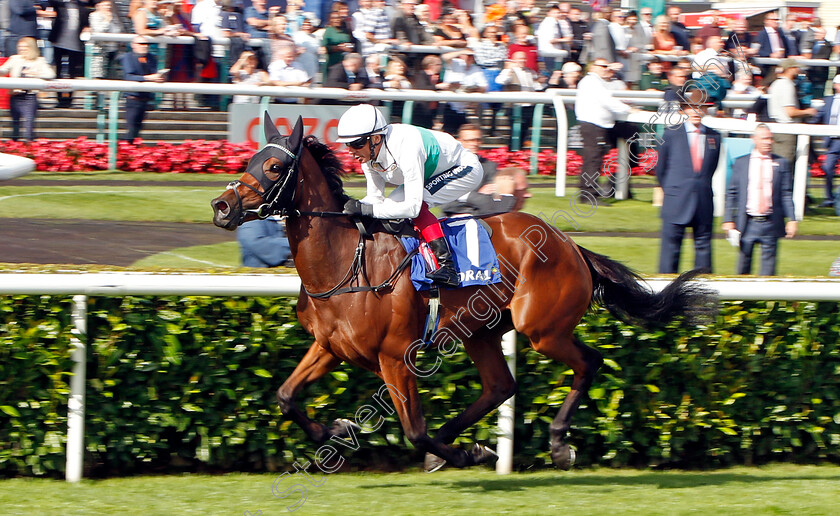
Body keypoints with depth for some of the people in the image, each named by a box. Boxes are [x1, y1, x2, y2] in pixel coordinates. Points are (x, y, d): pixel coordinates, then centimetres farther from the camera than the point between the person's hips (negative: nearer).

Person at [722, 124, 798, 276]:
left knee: (768, 263, 1)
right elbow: (731, 193, 7)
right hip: (748, 223, 0)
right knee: (744, 262, 5)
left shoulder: (781, 163, 6)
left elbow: (786, 194, 4)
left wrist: (791, 219, -5)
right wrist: (728, 219, -1)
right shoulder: (741, 163, 6)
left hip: (771, 224, 0)